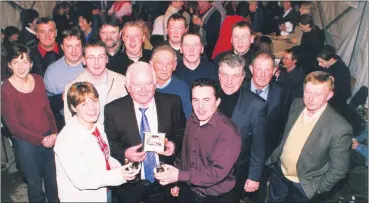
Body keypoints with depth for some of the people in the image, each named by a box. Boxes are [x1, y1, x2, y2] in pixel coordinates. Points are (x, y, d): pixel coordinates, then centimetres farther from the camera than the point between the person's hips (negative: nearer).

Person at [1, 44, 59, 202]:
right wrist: (41, 139, -13)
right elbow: (13, 126, -11)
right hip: (25, 143, -4)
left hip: (49, 139, 4)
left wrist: (54, 134, -5)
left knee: (53, 181, 17)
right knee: (35, 184, 10)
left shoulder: (38, 80, 1)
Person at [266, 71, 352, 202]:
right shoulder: (297, 105, -12)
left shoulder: (340, 128, -28)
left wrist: (318, 189, -8)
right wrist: (275, 155, 10)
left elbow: (339, 169, -17)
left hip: (304, 185, -5)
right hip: (279, 171, 5)